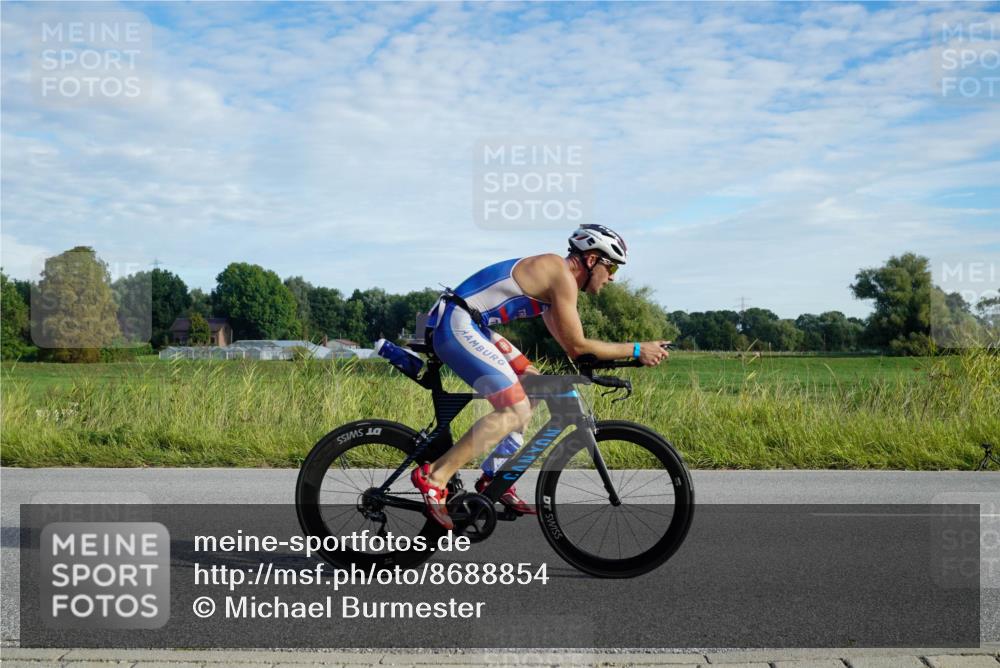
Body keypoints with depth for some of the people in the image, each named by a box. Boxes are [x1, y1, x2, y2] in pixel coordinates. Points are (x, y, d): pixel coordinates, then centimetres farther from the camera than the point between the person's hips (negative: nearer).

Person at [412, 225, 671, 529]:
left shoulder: (551, 276, 20)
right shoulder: (562, 275, -11)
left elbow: (569, 345, 24)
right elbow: (577, 346, -11)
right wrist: (636, 350, -5)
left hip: (472, 326, 11)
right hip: (457, 325, -11)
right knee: (516, 412, -15)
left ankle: (493, 479, 14)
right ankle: (434, 477, -14)